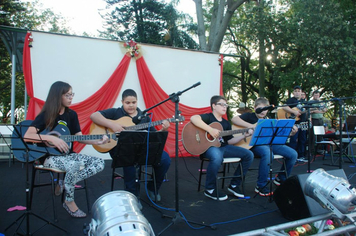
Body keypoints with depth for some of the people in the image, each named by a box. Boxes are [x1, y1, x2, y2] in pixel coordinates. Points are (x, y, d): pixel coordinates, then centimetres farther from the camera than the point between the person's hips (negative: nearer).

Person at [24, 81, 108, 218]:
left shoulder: (72, 114, 7)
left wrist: (97, 141, -13)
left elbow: (79, 137, 3)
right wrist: (51, 138, -25)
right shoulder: (45, 116, -7)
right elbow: (27, 136, -15)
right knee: (75, 165, -36)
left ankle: (66, 183, -7)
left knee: (99, 163, -14)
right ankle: (69, 202, -11)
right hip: (49, 156, -5)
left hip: (67, 154, 6)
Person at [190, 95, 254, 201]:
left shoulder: (226, 123, 18)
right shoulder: (208, 117, -4)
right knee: (217, 157, -42)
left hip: (223, 147, 8)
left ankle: (234, 185, 9)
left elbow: (229, 141, 16)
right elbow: (193, 118, -25)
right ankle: (210, 189, -18)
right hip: (209, 146, -8)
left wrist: (244, 135, 5)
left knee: (248, 154, -2)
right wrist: (210, 130, -28)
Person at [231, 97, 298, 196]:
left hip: (270, 143, 7)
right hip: (255, 144, -7)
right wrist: (250, 126, -22)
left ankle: (281, 178, 20)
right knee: (268, 153, -39)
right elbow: (234, 119, -15)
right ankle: (261, 186, -23)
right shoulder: (250, 116, 2)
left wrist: (291, 133, 1)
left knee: (293, 154, -3)